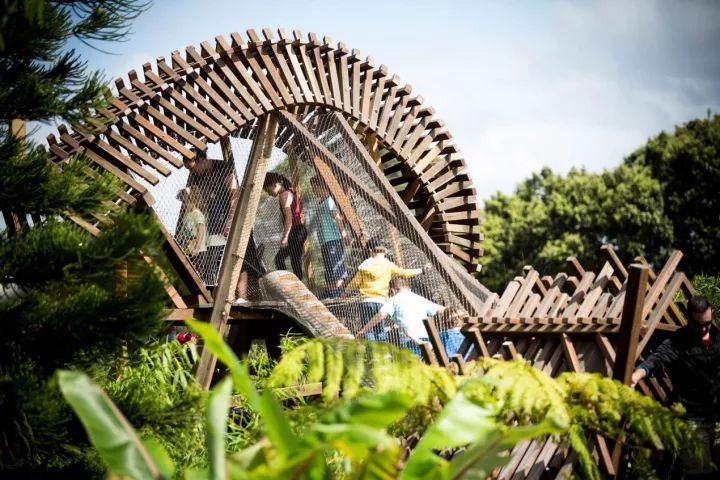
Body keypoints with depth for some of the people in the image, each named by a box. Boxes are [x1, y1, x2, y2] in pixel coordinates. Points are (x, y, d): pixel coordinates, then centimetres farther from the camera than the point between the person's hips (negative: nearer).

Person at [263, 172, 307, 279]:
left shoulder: (284, 195, -11)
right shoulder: (290, 193, 18)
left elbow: (289, 217, -19)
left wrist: (285, 237, -22)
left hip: (295, 231, -10)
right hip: (300, 230, 10)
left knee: (295, 262, -9)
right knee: (279, 258, 12)